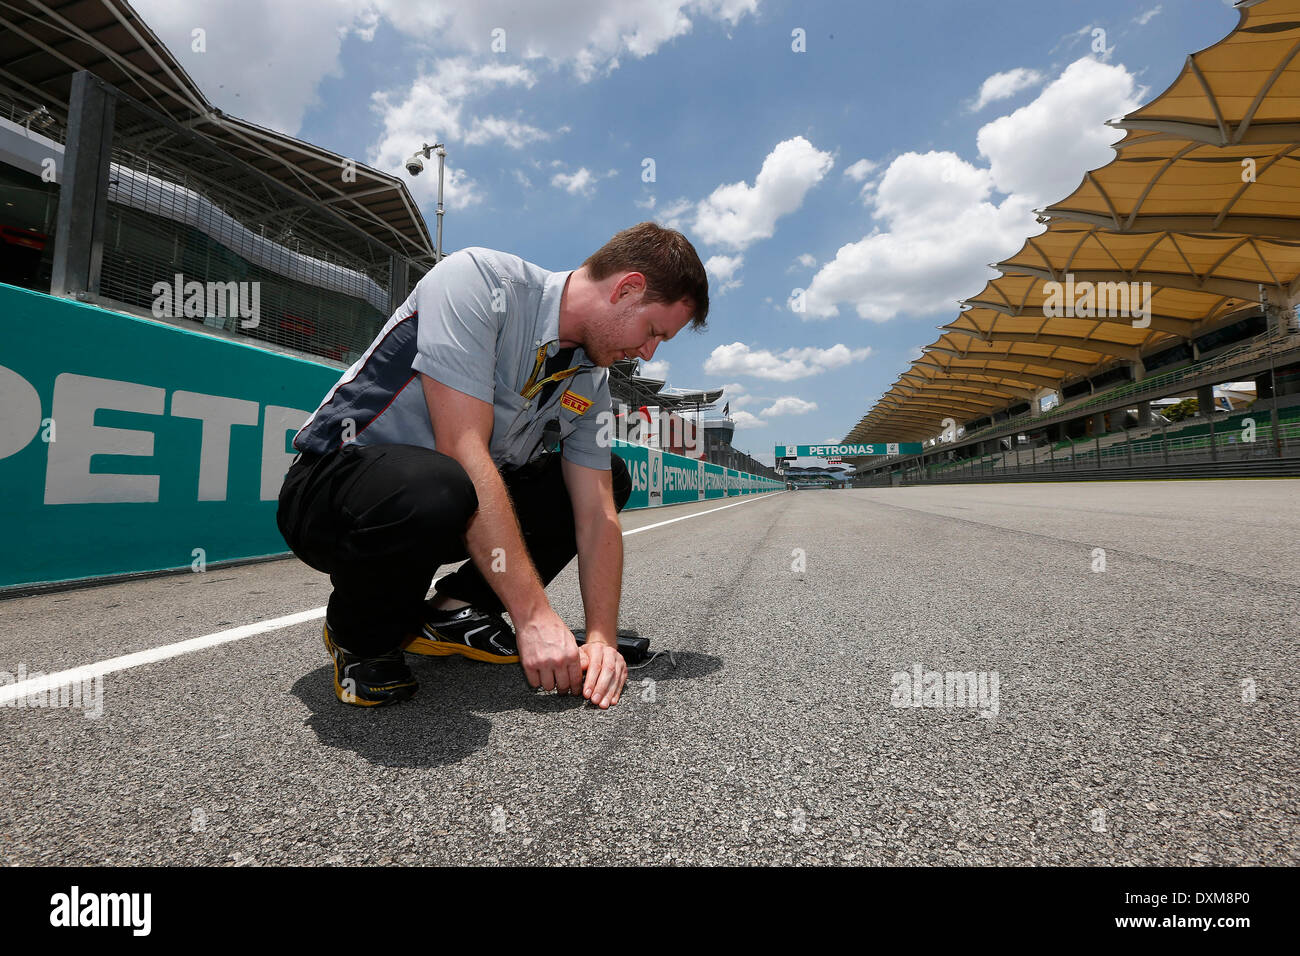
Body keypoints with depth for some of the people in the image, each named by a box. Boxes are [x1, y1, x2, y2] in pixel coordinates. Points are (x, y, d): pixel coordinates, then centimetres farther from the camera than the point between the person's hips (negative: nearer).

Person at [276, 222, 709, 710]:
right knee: (439, 491, -40)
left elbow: (598, 514, -5)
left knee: (612, 478, 3)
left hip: (460, 497, 7)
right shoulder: (476, 279, -21)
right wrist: (533, 613, -32)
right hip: (334, 482, -6)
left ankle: (455, 608, 0)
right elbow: (462, 450, -31)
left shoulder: (591, 381, 0)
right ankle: (361, 633, -6)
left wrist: (602, 638, -17)